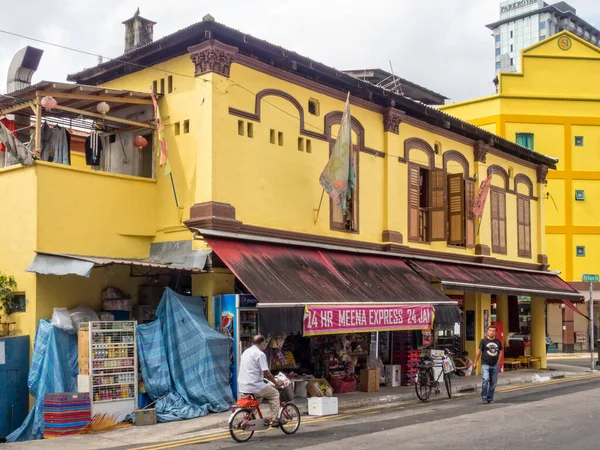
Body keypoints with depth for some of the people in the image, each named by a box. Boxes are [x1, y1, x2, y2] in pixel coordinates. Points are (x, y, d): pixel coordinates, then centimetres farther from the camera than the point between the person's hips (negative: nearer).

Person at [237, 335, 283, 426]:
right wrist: (276, 382, -1)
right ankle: (274, 420, 6)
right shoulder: (260, 354, -11)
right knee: (275, 393, 8)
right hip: (254, 386, -8)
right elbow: (266, 372, -15)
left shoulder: (246, 352, 16)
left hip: (242, 387, 8)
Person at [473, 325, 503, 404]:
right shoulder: (484, 341, -1)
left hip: (495, 365, 4)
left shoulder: (498, 342, 9)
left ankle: (490, 398, 17)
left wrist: (498, 361, 9)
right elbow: (479, 351, 2)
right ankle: (484, 397, -7)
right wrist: (475, 362, 1)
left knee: (493, 383, 6)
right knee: (485, 379, -19)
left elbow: (501, 351, 20)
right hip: (485, 364, -4)